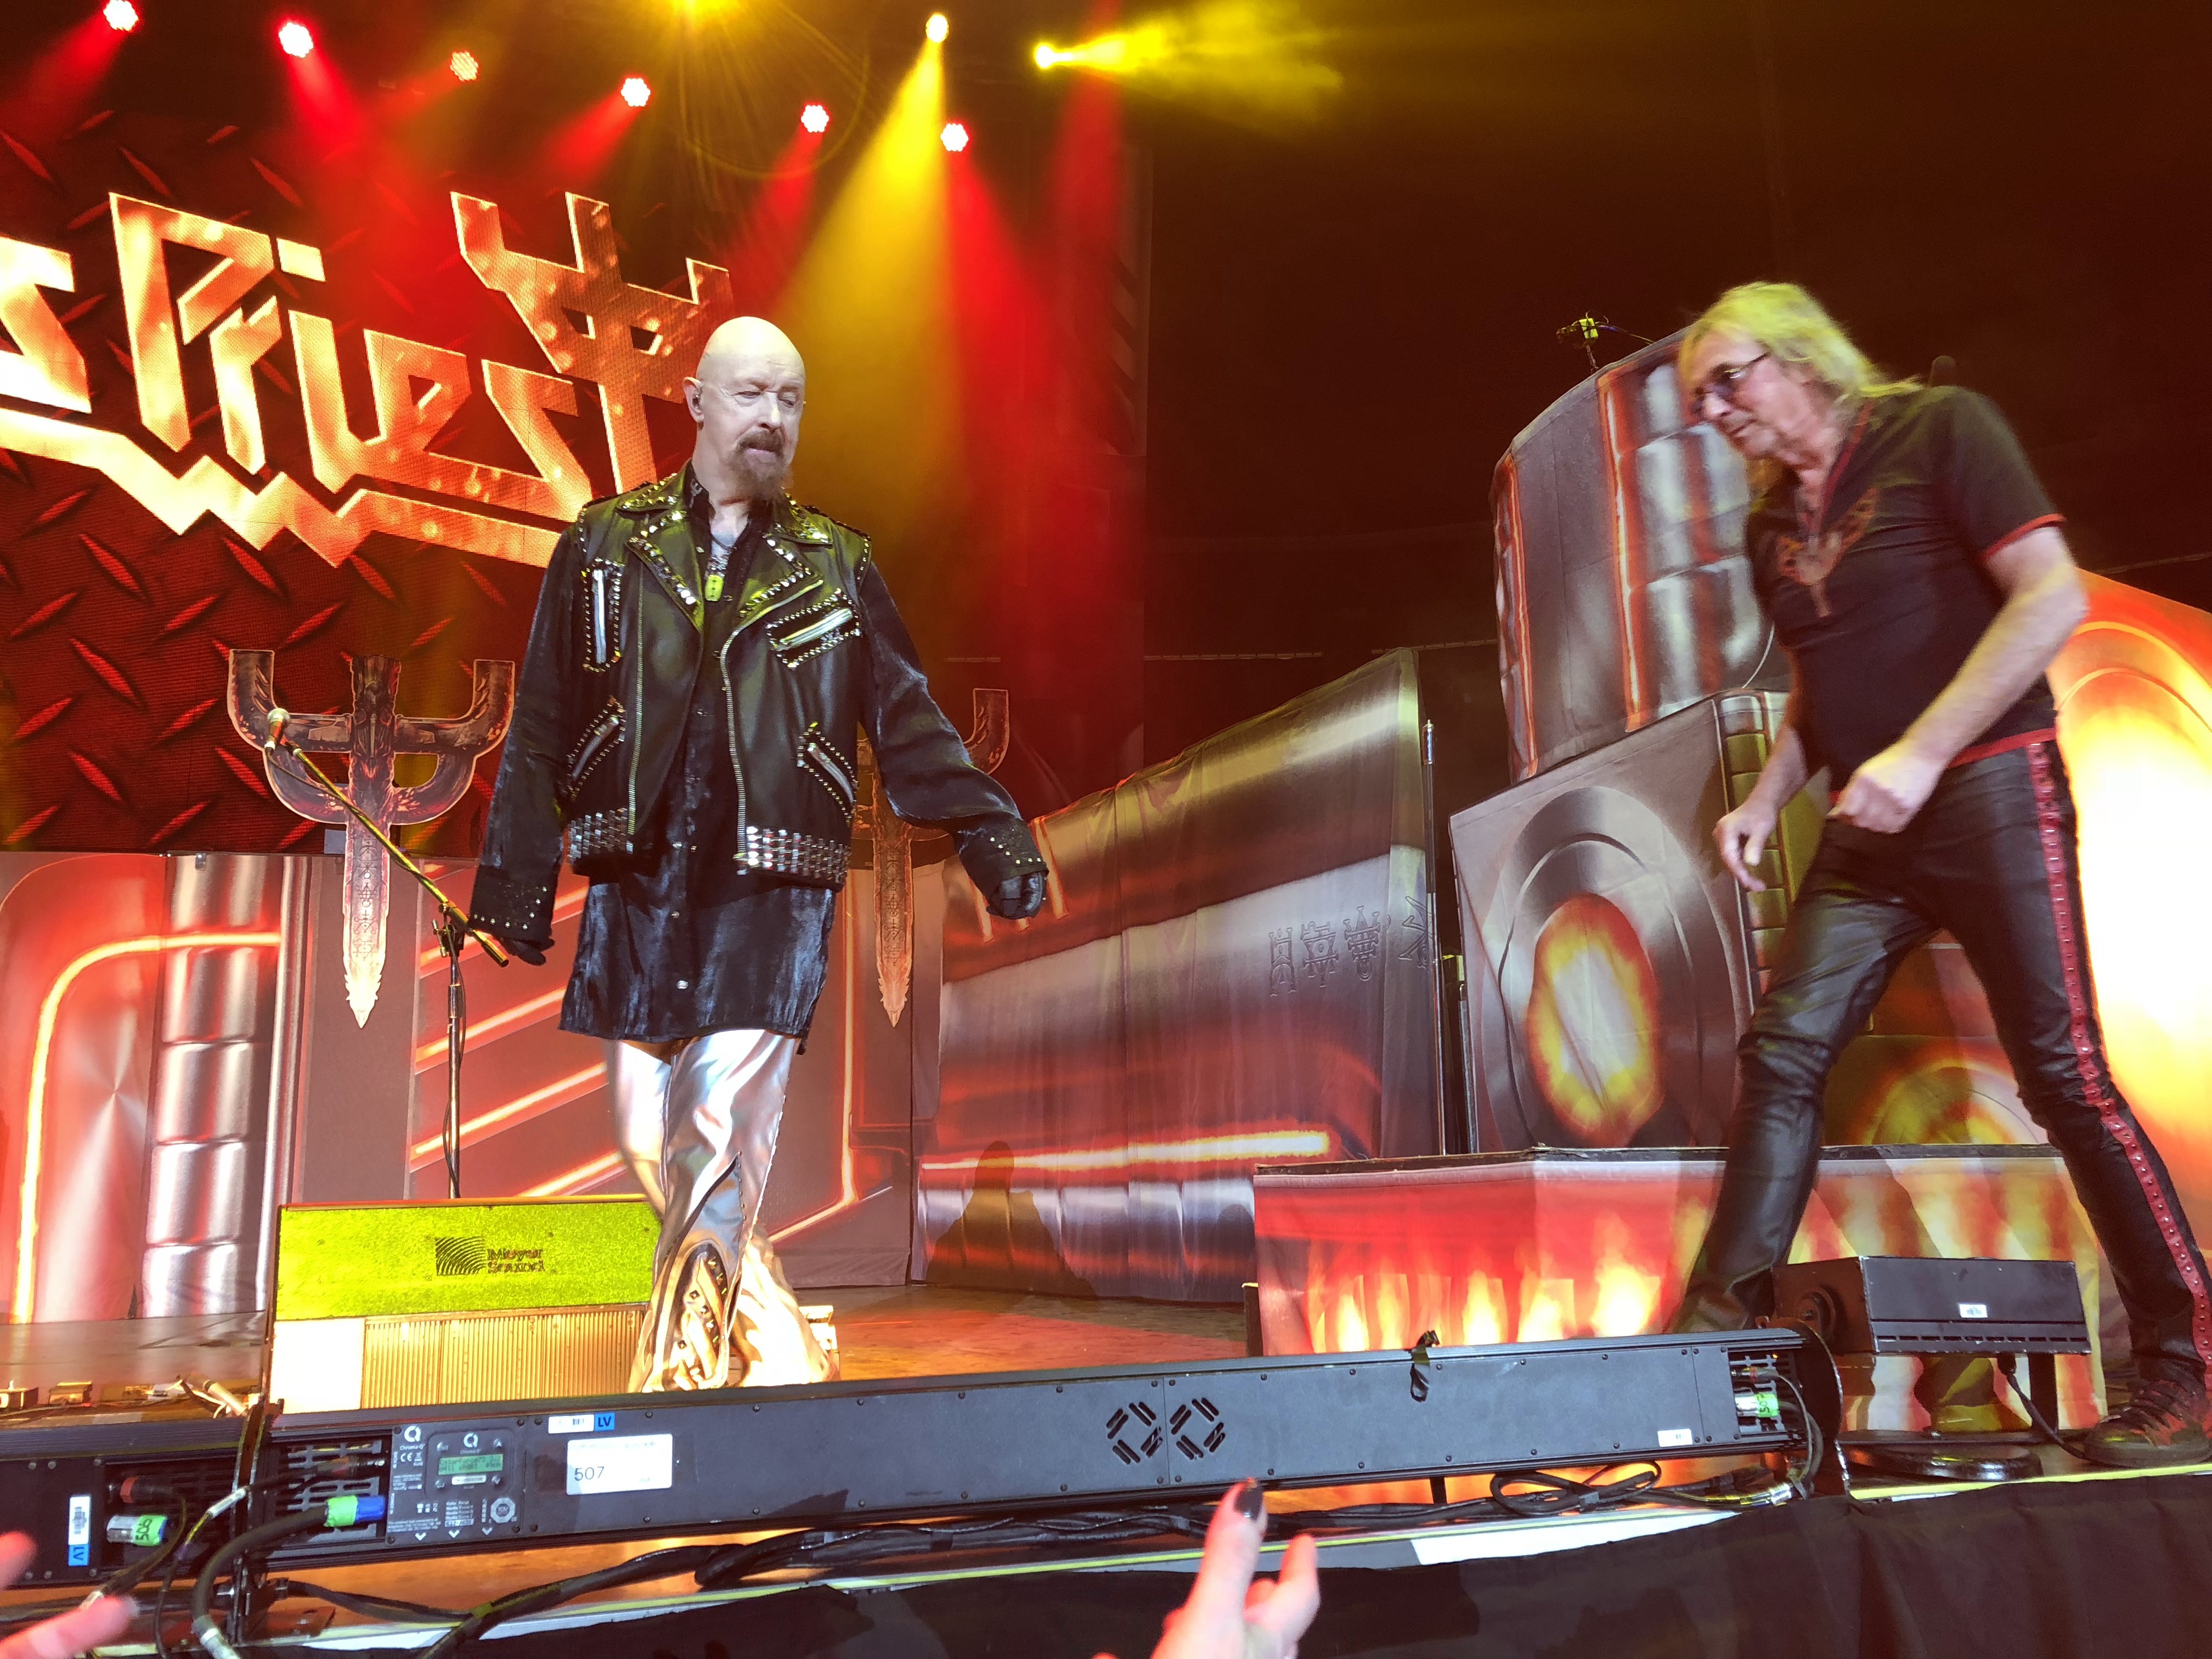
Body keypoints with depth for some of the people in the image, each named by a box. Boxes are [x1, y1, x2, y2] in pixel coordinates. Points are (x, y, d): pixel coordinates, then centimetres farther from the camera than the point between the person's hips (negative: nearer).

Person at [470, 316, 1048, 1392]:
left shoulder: (836, 566, 11)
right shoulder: (607, 545, 11)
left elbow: (907, 719, 10)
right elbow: (542, 727, 9)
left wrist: (987, 830, -1)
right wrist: (517, 878, 5)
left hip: (772, 891, -2)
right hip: (637, 881, 2)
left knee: (721, 1133, -9)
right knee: (647, 1129, 9)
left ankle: (682, 1364, 0)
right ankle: (761, 1309, 29)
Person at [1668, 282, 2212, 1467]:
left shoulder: (1937, 431, -4)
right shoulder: (1771, 524, 15)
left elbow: (2053, 597, -13)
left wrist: (1921, 755, -20)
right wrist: (1765, 802, 7)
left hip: (1988, 792, -6)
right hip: (1865, 834, 7)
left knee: (2065, 1073, -6)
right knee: (1782, 1053, -3)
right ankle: (1721, 1325, 1)